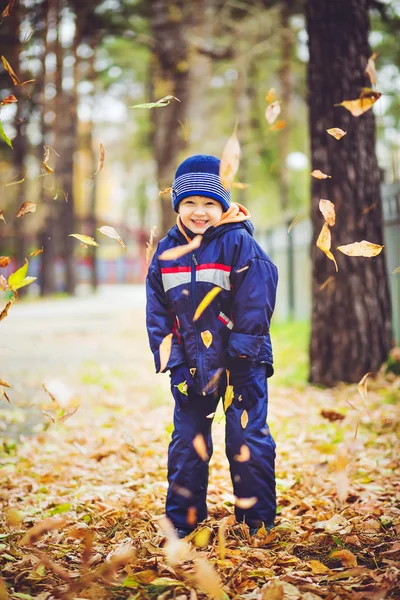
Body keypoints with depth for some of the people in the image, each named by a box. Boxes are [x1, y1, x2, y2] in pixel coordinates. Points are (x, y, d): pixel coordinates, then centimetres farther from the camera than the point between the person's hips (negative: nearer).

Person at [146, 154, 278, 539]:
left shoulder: (239, 243, -9)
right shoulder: (166, 251, 4)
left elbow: (255, 301, -12)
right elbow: (157, 312, 6)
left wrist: (242, 354, -15)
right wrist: (173, 363, -2)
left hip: (240, 363, -4)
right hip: (192, 365, 4)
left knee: (248, 441, -1)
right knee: (186, 442, 10)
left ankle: (258, 522, 13)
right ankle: (181, 521, 22)